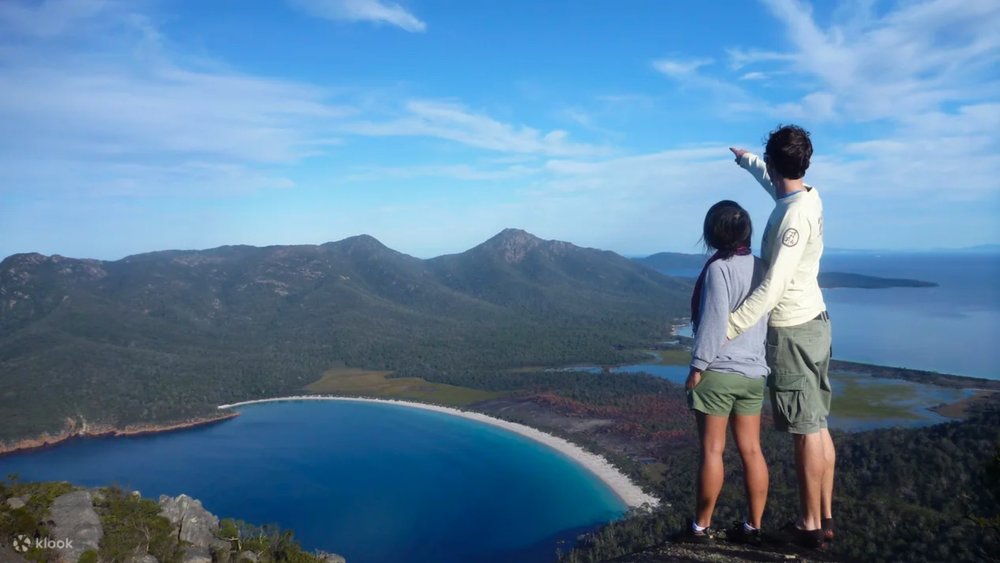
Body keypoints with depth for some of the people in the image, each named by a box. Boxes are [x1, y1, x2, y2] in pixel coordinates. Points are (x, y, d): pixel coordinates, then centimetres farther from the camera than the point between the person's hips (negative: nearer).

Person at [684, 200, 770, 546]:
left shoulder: (718, 268, -13)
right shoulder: (760, 267, 7)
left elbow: (713, 323, -17)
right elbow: (764, 320, 11)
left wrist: (697, 366, -11)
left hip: (718, 372, -6)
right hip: (753, 372, 7)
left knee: (712, 450, 2)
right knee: (751, 450, 10)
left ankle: (702, 526, 13)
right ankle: (754, 526, 18)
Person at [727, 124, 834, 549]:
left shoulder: (793, 214, -22)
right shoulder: (808, 196, 5)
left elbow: (774, 286, -28)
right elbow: (773, 182, 30)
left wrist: (729, 327, -27)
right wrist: (746, 160, 46)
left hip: (792, 331, -9)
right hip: (814, 323, 9)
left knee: (806, 430, 0)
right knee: (818, 426, 14)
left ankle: (810, 524, 12)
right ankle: (825, 516, 25)